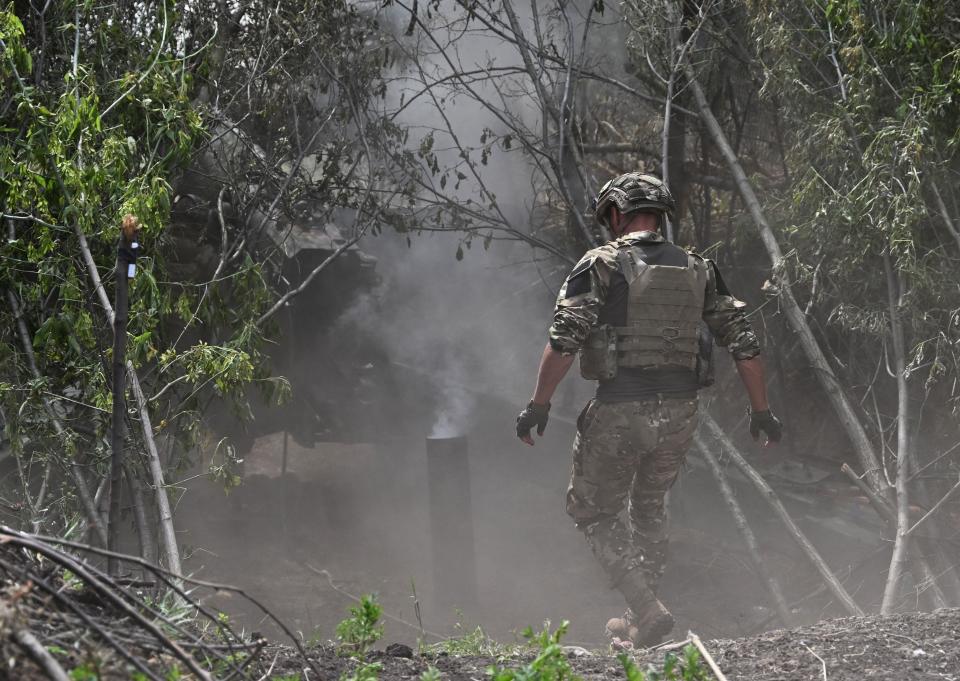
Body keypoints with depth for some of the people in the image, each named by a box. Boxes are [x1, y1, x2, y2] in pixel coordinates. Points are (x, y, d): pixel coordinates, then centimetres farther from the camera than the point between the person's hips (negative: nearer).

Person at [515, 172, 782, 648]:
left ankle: (647, 610, -3)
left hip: (618, 412, -5)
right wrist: (761, 411, 15)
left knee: (594, 511, 12)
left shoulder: (601, 265, -5)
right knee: (649, 510, 24)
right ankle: (638, 622, 27)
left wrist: (539, 403, -9)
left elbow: (564, 339, -14)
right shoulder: (698, 270, 9)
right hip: (678, 413, 5)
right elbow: (744, 343, 8)